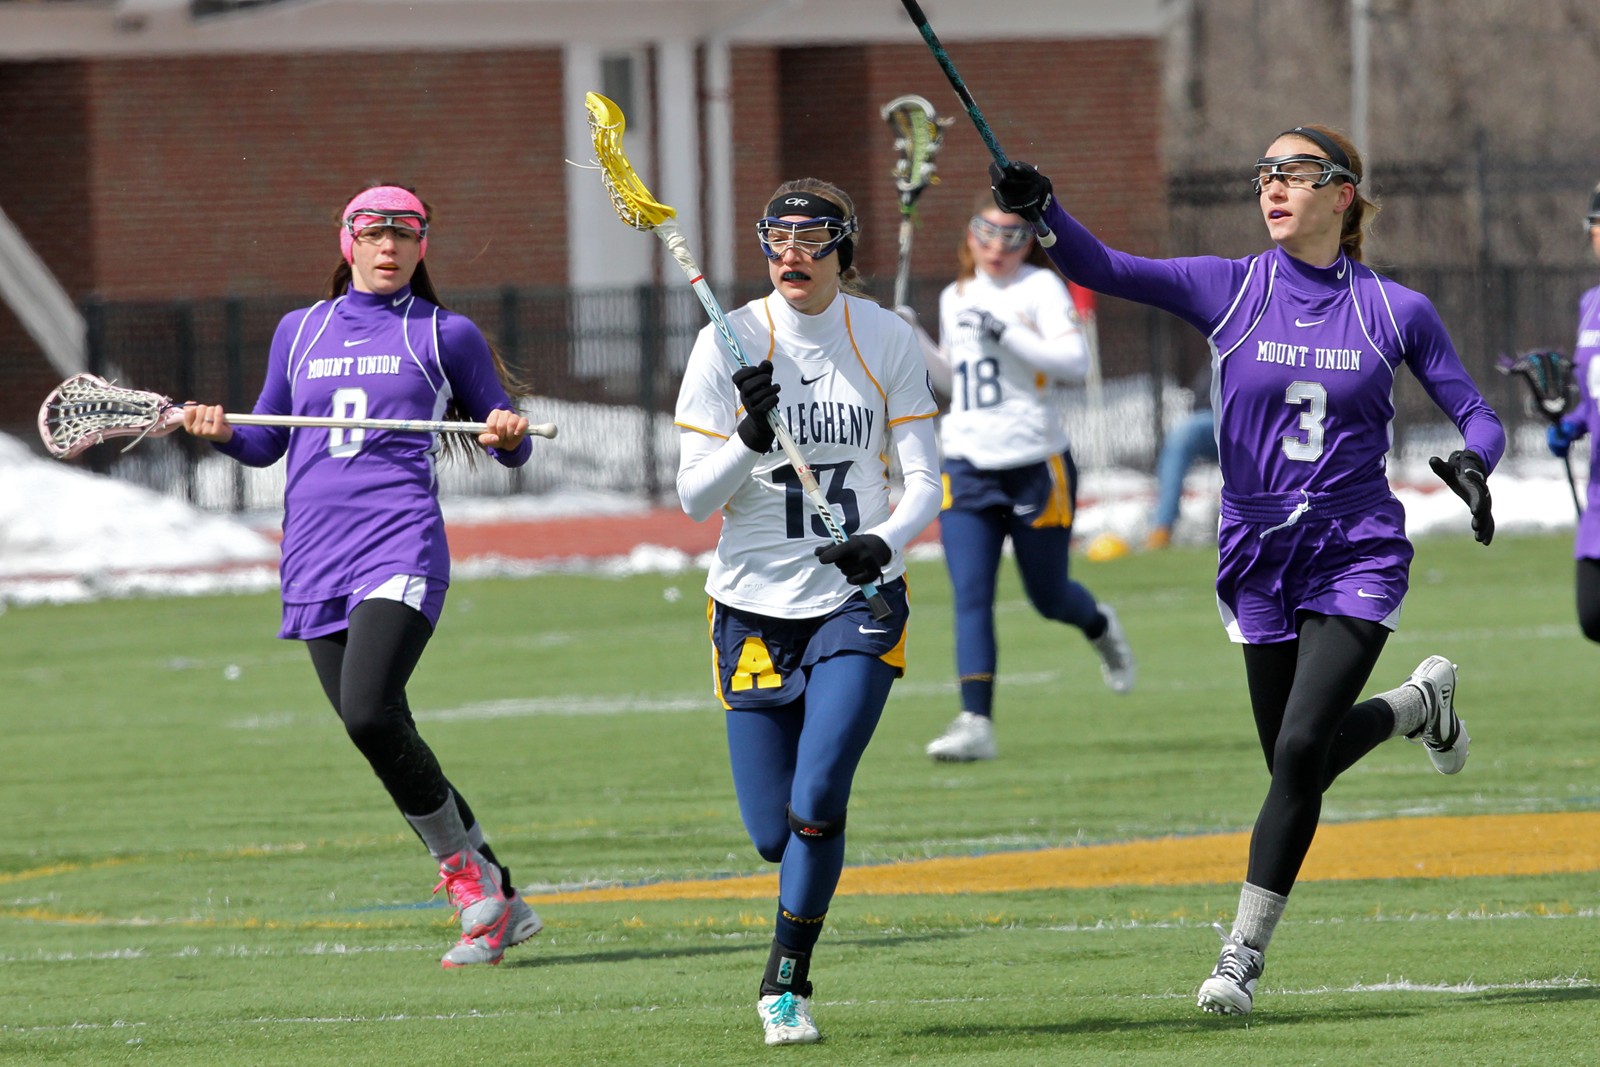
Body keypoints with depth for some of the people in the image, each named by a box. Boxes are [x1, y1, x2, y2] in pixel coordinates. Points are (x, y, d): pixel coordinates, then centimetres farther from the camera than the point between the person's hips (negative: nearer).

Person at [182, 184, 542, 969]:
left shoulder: (446, 335, 8)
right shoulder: (300, 332, 17)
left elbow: (511, 447, 12)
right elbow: (269, 442, 24)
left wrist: (508, 434, -11)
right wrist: (223, 432, 3)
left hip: (401, 550, -5)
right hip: (314, 564, 5)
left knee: (369, 712, -26)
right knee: (384, 741, 2)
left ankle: (463, 865, -7)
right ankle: (500, 907, 13)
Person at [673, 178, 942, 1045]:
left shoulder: (885, 340, -1)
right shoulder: (729, 343, -5)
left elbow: (922, 480, 0)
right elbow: (695, 498, -7)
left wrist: (883, 542, -21)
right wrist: (750, 437, -26)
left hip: (858, 600, 0)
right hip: (755, 606, 0)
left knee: (816, 803, -18)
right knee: (773, 834, 1)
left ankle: (786, 983, -2)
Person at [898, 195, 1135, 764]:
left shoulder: (1040, 288, -5)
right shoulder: (955, 298, 13)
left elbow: (1075, 362, -18)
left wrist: (1005, 333, -24)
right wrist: (914, 342, 9)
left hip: (1035, 465, -4)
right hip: (967, 466, 4)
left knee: (1049, 597, 9)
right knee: (970, 598, -11)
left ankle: (1098, 625, 45)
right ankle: (976, 722, -17)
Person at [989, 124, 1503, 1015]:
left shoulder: (1398, 311, -2)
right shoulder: (1228, 290, -1)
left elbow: (1476, 413, 5)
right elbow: (1107, 269, -14)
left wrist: (1473, 460, -19)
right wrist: (1044, 209, -33)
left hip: (1359, 557, -3)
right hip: (1260, 562, 3)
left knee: (1300, 750, -17)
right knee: (1301, 762, 10)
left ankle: (1246, 953, -6)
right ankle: (1420, 701, 42)